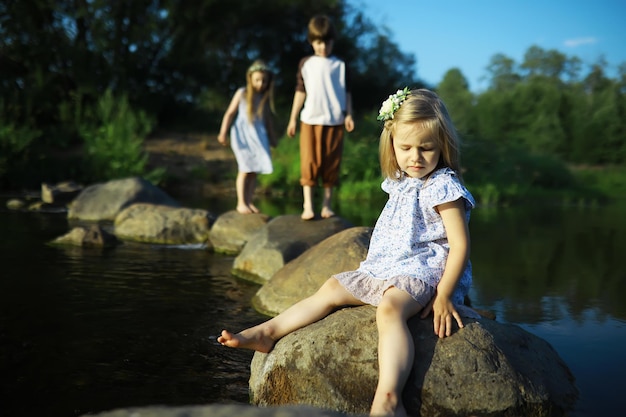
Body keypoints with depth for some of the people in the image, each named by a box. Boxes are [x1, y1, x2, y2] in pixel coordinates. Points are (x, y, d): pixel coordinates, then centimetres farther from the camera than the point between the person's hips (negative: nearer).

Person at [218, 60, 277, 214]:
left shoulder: (266, 97, 8)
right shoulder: (242, 93, -3)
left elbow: (268, 119, 17)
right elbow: (230, 113, -3)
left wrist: (272, 136, 19)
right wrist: (223, 132, -11)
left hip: (258, 136, 4)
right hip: (243, 135, -4)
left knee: (254, 171, 3)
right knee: (245, 170, -7)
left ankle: (249, 201, 10)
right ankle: (241, 203, -1)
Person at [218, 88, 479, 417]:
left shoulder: (443, 187, -13)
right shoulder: (400, 184, 13)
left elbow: (460, 245, -17)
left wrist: (444, 294, -22)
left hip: (423, 270, -10)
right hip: (385, 267, 10)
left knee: (390, 308, -38)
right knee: (332, 288, 8)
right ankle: (267, 332, 12)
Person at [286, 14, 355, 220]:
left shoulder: (340, 64, 7)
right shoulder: (306, 63, 7)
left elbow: (346, 92, 8)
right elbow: (300, 91, 9)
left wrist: (348, 114, -3)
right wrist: (293, 118, 8)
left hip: (335, 121, 1)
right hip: (311, 120, 0)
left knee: (331, 163, 3)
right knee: (309, 162, -6)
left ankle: (327, 204, 13)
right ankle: (308, 205, -3)